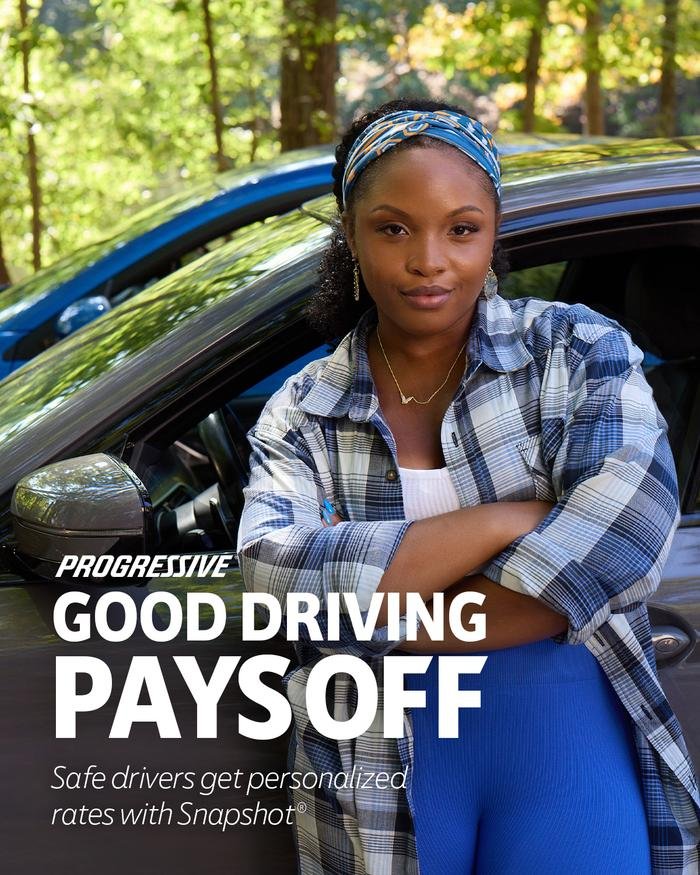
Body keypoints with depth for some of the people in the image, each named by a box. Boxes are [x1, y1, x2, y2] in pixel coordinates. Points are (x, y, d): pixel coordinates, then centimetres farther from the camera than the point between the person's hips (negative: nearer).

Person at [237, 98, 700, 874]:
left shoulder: (576, 350, -3)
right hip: (382, 773, 1)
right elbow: (272, 574, -18)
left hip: (569, 751, -1)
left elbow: (629, 526, -19)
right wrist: (504, 521, -21)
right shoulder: (301, 414, 0)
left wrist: (393, 631, -18)